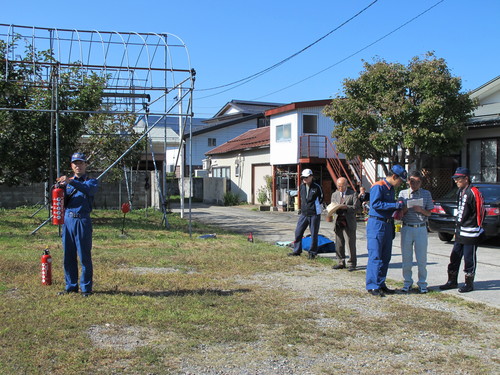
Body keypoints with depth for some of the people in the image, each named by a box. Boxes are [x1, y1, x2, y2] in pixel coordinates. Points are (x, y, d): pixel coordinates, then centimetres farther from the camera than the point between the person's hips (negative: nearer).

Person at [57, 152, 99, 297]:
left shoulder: (91, 181, 5)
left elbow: (88, 189, -20)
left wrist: (71, 182, -32)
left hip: (83, 221, -5)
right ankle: (71, 286, 18)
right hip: (67, 220, 5)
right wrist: (61, 188, -9)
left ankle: (86, 287, 4)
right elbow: (63, 203, 9)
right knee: (68, 256, 8)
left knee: (84, 256, -4)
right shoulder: (67, 182, 18)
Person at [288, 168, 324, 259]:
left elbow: (321, 200, 2)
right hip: (304, 213, 5)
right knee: (298, 232, 4)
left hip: (314, 214, -5)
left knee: (314, 234, 2)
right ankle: (297, 251, 16)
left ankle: (312, 253, 13)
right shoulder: (301, 186, 6)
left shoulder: (317, 187, -8)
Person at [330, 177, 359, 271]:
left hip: (349, 223, -4)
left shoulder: (353, 194, 2)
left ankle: (352, 263, 7)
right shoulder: (334, 195, 16)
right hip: (338, 222, 4)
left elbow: (356, 207, -6)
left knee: (351, 244, -2)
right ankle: (341, 262, 17)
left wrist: (346, 207, -20)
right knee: (339, 244, 7)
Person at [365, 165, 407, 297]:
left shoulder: (391, 189, 17)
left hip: (388, 225, 9)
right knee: (375, 257, -6)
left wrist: (399, 207, 7)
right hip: (376, 224, -9)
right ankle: (372, 286, -1)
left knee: (385, 257, 11)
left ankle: (381, 284, 18)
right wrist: (395, 205, -19)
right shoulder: (378, 187, -11)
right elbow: (375, 204, -21)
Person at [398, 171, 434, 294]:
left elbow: (429, 213, 7)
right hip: (407, 228, 0)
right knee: (406, 257, 4)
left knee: (422, 258, 2)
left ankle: (422, 283, 13)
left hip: (421, 229, 0)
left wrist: (420, 210, -14)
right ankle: (407, 282, 16)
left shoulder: (426, 194, 6)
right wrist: (406, 208, -16)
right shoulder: (403, 193, 7)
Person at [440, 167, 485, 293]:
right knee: (455, 257, 13)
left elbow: (480, 211, -15)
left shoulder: (473, 192, -15)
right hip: (460, 233, 9)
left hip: (470, 233, -9)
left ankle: (469, 284, 13)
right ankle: (452, 281, 23)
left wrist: (478, 228, -13)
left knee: (469, 259, 2)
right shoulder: (461, 192, 14)